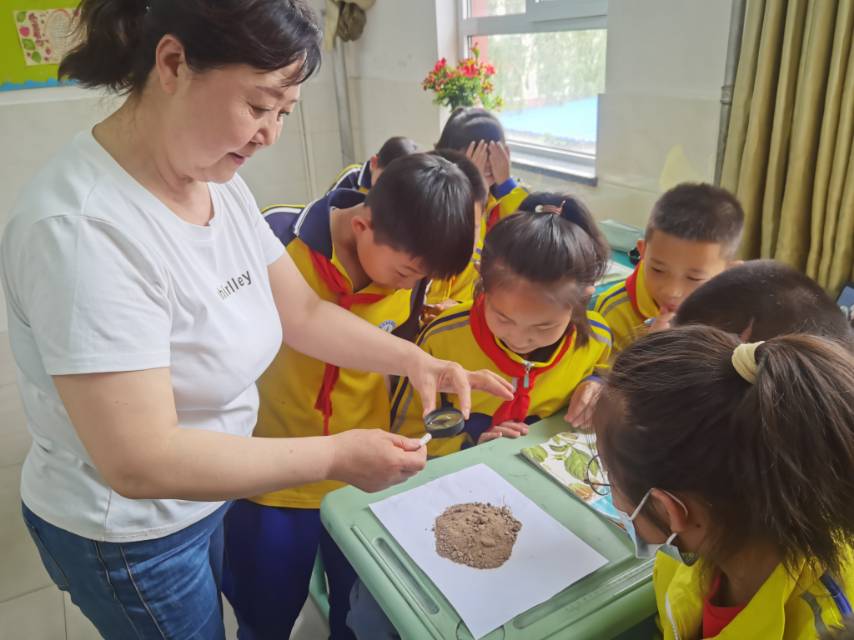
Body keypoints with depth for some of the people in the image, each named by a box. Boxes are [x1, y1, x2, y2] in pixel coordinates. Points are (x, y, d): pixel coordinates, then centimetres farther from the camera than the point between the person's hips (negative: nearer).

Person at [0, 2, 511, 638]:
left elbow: (303, 311, 1)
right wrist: (337, 455, -28)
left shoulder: (219, 180, -6)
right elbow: (139, 463, -32)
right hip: (128, 537, -7)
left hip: (211, 489, 7)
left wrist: (411, 359, -12)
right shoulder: (83, 229, -31)